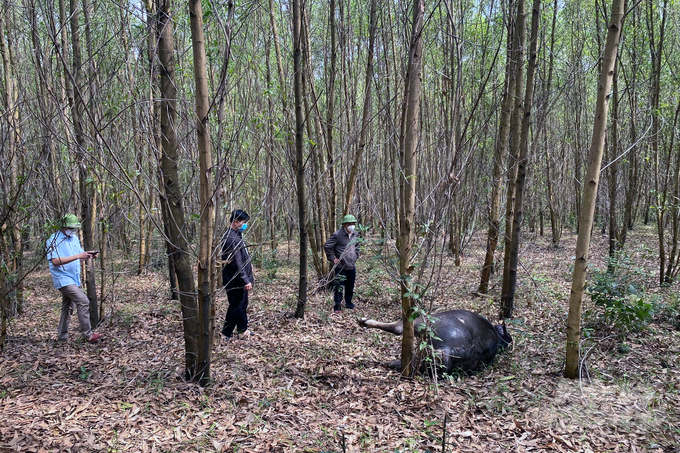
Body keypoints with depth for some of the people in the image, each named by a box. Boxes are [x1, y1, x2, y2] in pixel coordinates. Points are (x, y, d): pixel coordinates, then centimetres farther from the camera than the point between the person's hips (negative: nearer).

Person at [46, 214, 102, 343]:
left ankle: (62, 335, 25)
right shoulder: (54, 240, -11)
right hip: (63, 279, -9)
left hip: (73, 279, 9)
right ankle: (88, 335, -15)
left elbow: (79, 258, 19)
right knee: (83, 302, -18)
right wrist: (77, 256, -28)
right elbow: (55, 261, -22)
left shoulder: (74, 238, 13)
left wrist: (88, 255, -4)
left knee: (68, 308, 15)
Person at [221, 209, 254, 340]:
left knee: (243, 305, 21)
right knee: (236, 307, 0)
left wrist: (248, 277, 21)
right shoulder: (231, 238, -23)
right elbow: (237, 263, -25)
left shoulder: (237, 235, 11)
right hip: (235, 281, -10)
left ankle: (242, 328, 35)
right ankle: (226, 333, 12)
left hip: (241, 281, 10)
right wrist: (245, 280, -23)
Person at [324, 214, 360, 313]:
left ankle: (349, 303, 29)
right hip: (341, 267, -6)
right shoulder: (337, 235, -12)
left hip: (352, 266, 6)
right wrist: (332, 259, -7)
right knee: (339, 287, -3)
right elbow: (327, 246, -7)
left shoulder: (355, 235, 9)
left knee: (350, 287, 13)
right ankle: (337, 306, 8)